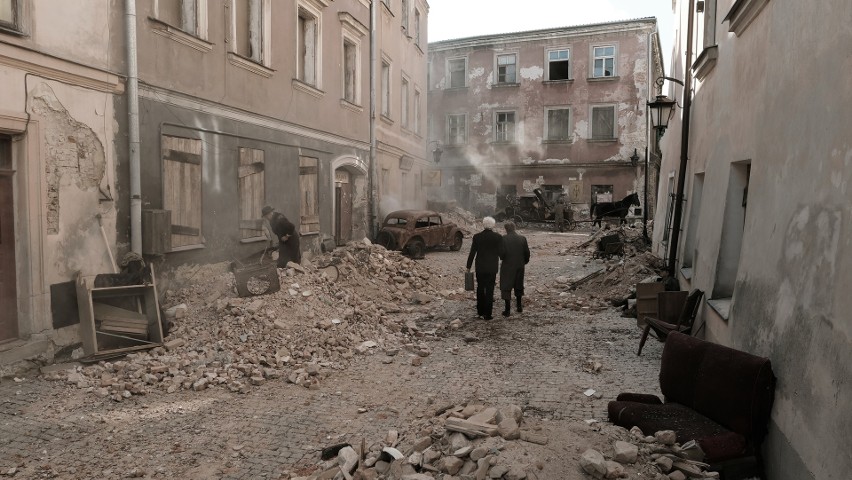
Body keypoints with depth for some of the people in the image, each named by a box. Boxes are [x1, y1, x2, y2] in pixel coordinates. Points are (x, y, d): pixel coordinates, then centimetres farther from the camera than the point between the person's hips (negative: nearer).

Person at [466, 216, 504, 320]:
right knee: (489, 290, 4)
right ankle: (487, 314, 5)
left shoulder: (477, 237, -4)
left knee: (480, 289, 16)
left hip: (480, 267, 1)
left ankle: (480, 311, 20)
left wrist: (468, 267, 7)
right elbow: (501, 253, -6)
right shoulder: (498, 237, -8)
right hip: (492, 268, -1)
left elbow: (472, 253, -2)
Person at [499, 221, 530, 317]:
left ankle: (508, 310, 0)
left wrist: (502, 258, 5)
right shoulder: (522, 238, -2)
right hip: (519, 266, 4)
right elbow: (527, 252, 1)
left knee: (506, 288, 2)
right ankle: (519, 307, 27)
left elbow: (502, 253, -17)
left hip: (507, 267, -4)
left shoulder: (504, 239, -14)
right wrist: (525, 261, 17)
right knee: (518, 286, 19)